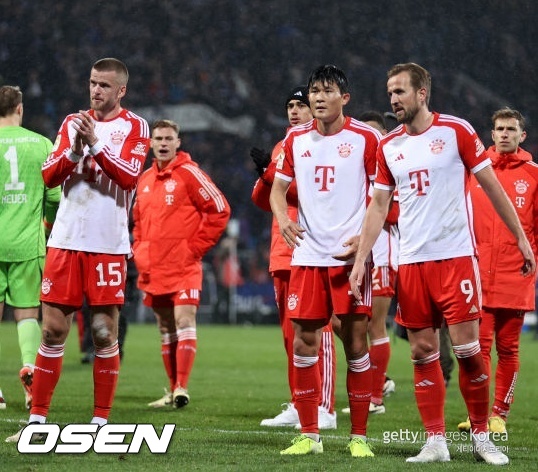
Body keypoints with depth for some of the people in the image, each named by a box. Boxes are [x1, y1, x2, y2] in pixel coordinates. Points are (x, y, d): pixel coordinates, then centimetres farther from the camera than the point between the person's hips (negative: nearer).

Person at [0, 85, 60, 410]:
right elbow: (55, 197, 4)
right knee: (28, 314, 9)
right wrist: (49, 223, 24)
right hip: (28, 243, 1)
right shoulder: (42, 144, 2)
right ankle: (29, 364, -16)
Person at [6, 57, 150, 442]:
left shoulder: (134, 127, 2)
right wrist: (75, 149, -11)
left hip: (108, 246, -3)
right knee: (53, 330, 3)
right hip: (66, 240, 3)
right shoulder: (73, 122, 12)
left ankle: (101, 422, 6)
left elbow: (129, 177, -12)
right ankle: (37, 420, 7)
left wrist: (95, 143, -18)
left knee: (105, 333, -1)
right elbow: (48, 176, 5)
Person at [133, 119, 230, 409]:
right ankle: (173, 391, 15)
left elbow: (219, 210, -8)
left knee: (184, 322, -15)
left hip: (183, 266, -7)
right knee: (166, 329, 10)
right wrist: (139, 252, 13)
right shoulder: (145, 180, 15)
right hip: (153, 270, 7)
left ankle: (182, 389, -19)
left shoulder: (189, 173, -5)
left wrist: (196, 247, -9)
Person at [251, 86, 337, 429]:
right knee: (291, 332, 9)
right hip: (283, 253, 8)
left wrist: (273, 172, -18)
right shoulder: (282, 148, 21)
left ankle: (325, 408, -7)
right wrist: (265, 174, -1)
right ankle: (298, 406, 14)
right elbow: (264, 201, 19)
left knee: (318, 330, -8)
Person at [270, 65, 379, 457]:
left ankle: (359, 436, 5)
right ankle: (309, 435, 11)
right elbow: (278, 187, 17)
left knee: (355, 342, -3)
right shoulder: (296, 139, 9)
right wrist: (283, 218, -5)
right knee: (304, 341, 2)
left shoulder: (366, 138, -3)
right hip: (308, 255, 4)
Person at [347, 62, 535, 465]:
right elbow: (378, 207, 13)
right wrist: (360, 259, 6)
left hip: (455, 255, -4)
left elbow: (491, 185, 1)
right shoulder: (388, 147, 10)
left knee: (467, 348, -7)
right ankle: (436, 442, 6)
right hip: (411, 262, 4)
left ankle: (481, 435, 6)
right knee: (423, 353, 2)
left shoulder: (455, 130, -3)